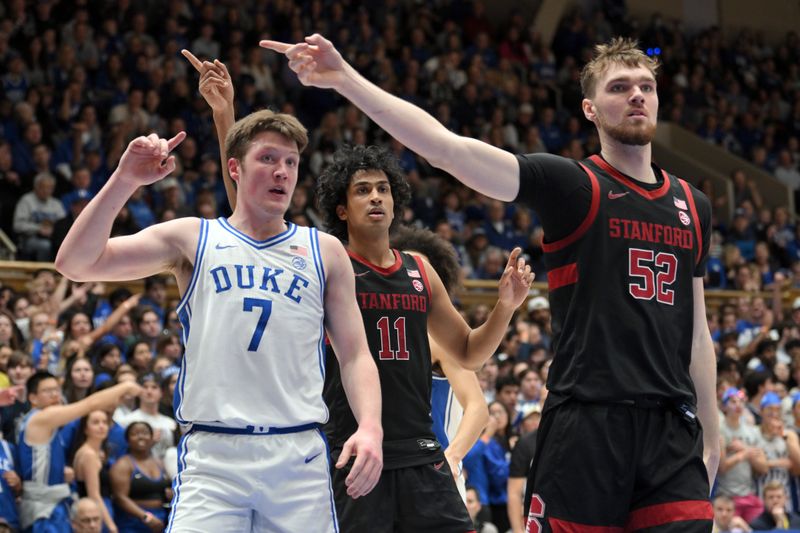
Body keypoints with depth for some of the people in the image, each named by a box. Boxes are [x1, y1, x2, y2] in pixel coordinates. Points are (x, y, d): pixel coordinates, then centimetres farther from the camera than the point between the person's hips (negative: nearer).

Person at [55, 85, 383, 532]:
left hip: (299, 455, 2)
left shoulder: (324, 251, 13)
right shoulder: (192, 239, 10)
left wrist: (370, 426, -9)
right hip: (212, 454, -1)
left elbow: (355, 354, 9)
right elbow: (76, 263, 2)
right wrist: (124, 181, -9)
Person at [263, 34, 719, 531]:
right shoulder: (572, 184, 0)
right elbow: (448, 147, -12)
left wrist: (710, 435, 17)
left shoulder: (694, 206, 15)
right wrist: (345, 79, -22)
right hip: (586, 421, -4)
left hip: (673, 432, 4)